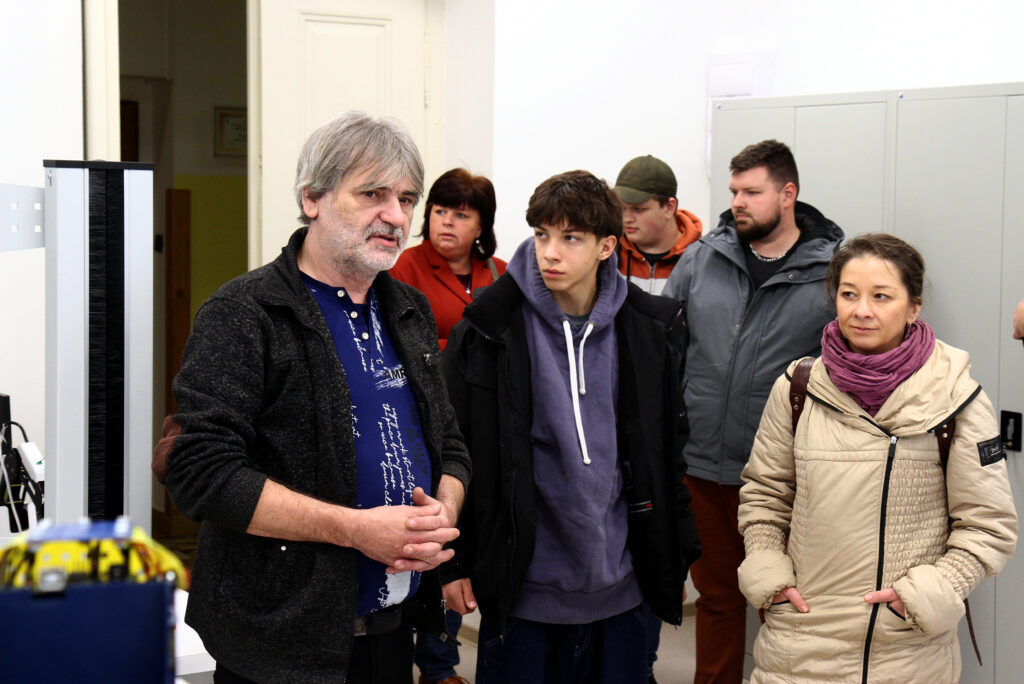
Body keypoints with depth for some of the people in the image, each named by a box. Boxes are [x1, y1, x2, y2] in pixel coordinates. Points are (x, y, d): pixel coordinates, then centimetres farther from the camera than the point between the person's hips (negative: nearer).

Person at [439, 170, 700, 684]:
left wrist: (675, 562, 12)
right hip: (523, 586, -2)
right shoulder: (491, 326, -5)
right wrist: (455, 562, -2)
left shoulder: (650, 329, 3)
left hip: (618, 585, 3)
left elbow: (665, 453, 11)